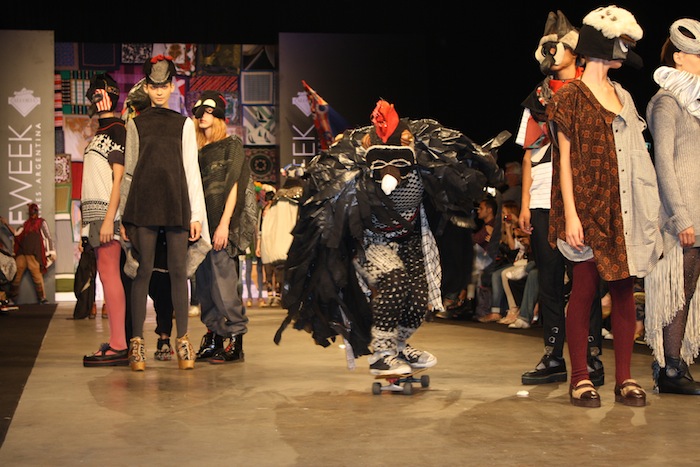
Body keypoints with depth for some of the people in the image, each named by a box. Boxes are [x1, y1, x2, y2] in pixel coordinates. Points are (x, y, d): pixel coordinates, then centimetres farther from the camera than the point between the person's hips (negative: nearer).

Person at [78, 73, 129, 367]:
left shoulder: (117, 131, -7)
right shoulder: (100, 133, 22)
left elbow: (119, 178, -15)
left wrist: (108, 218, -22)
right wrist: (87, 222, 19)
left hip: (106, 211, -10)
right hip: (95, 213, 10)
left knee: (109, 272, -12)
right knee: (107, 274, 8)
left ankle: (118, 347, -14)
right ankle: (117, 342, 10)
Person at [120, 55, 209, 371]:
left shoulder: (184, 124, 13)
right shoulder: (135, 124, 12)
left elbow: (192, 170, 9)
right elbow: (129, 170, 10)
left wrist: (196, 214, 2)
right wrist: (124, 216, 5)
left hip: (176, 201, 1)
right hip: (143, 201, -1)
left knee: (178, 271, -1)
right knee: (143, 270, -3)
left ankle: (182, 340, 4)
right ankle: (137, 341, -1)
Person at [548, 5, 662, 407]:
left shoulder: (622, 96, 16)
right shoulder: (571, 96, -1)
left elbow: (634, 154, 15)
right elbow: (565, 158, -5)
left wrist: (645, 208, 7)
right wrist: (571, 214, -13)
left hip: (624, 208, 5)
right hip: (589, 205, -5)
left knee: (625, 289, 3)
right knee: (585, 290, -2)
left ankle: (625, 378, 8)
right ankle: (581, 377, 7)